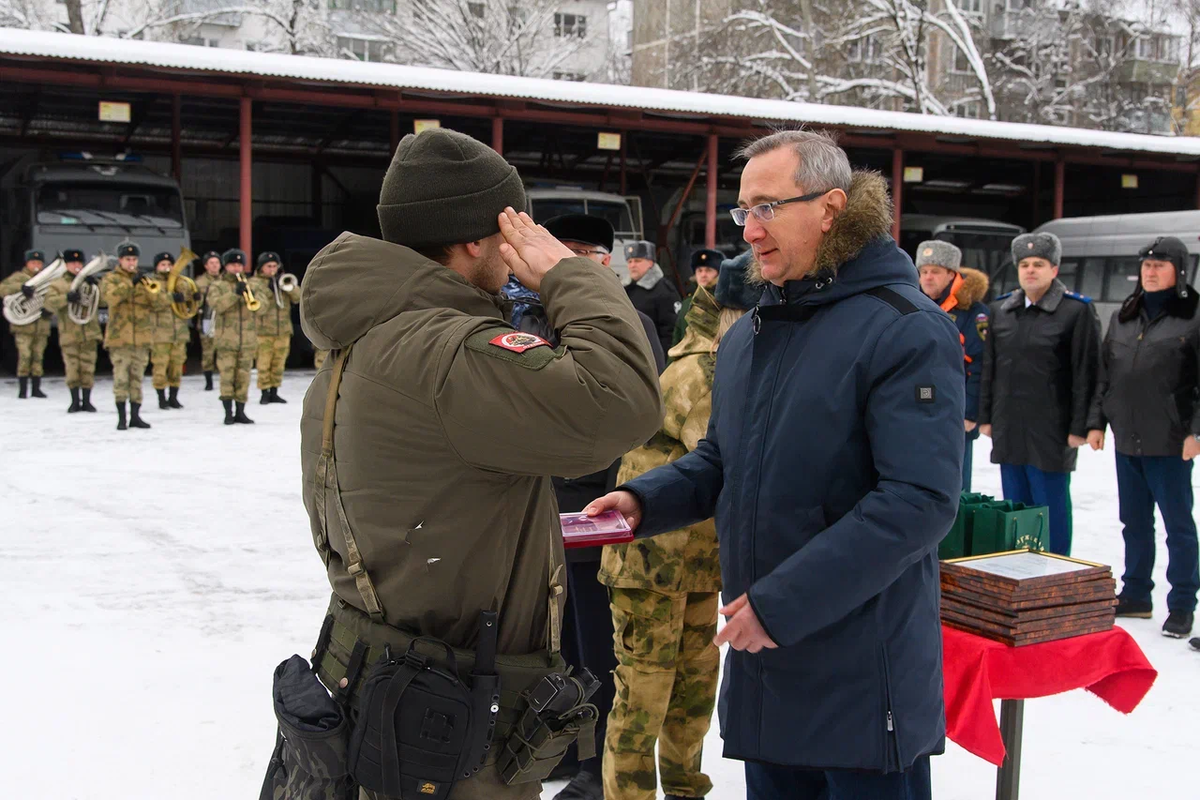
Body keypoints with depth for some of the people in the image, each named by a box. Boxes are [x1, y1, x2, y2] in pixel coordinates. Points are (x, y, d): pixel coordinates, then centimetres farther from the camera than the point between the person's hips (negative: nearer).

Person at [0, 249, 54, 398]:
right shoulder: (19, 277, 4)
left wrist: (49, 310, -8)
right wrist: (20, 287, -24)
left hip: (42, 326, 3)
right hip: (23, 325, -3)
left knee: (38, 357, 6)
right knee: (24, 356, -9)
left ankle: (36, 388, 13)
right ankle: (22, 390, -4)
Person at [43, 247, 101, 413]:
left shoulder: (90, 282, 14)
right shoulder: (58, 284, 9)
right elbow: (50, 303, -7)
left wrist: (96, 284, -16)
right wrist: (66, 297, -24)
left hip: (89, 333, 1)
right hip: (69, 334, -1)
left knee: (88, 368, 2)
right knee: (72, 369, -2)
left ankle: (87, 401, 11)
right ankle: (75, 401, 8)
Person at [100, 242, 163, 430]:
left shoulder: (145, 279, 15)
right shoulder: (111, 278, 5)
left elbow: (162, 302, 1)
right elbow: (110, 297, -17)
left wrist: (149, 287, -15)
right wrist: (130, 282, -23)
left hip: (142, 337, 3)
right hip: (119, 337, -3)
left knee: (137, 377, 8)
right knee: (121, 378, -6)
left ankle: (135, 415, 15)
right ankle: (121, 418, -1)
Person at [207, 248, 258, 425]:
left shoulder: (249, 285, 17)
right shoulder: (217, 286, 8)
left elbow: (263, 305, 2)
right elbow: (217, 304, -12)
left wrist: (252, 295, -16)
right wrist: (235, 293, -21)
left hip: (247, 339, 3)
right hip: (226, 339, -3)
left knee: (243, 376, 4)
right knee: (227, 375, -6)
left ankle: (240, 412, 10)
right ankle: (228, 412, -2)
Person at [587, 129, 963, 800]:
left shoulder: (909, 331, -14)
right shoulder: (748, 335, 12)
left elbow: (921, 499, -22)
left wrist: (782, 603, -23)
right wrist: (645, 500, 0)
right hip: (760, 671, 7)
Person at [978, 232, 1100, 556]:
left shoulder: (1077, 310, -5)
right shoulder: (1000, 309, 11)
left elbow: (1085, 372, -8)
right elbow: (989, 367, 14)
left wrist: (1080, 427, -11)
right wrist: (985, 416, 10)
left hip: (1051, 429, -5)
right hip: (1008, 428, 5)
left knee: (1050, 504, 1)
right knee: (1015, 504, 12)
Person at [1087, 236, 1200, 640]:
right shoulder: (1122, 316, 12)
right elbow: (1104, 373, 15)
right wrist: (1097, 420, 10)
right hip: (1126, 439, 6)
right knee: (1134, 522, 15)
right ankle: (1135, 595, 26)